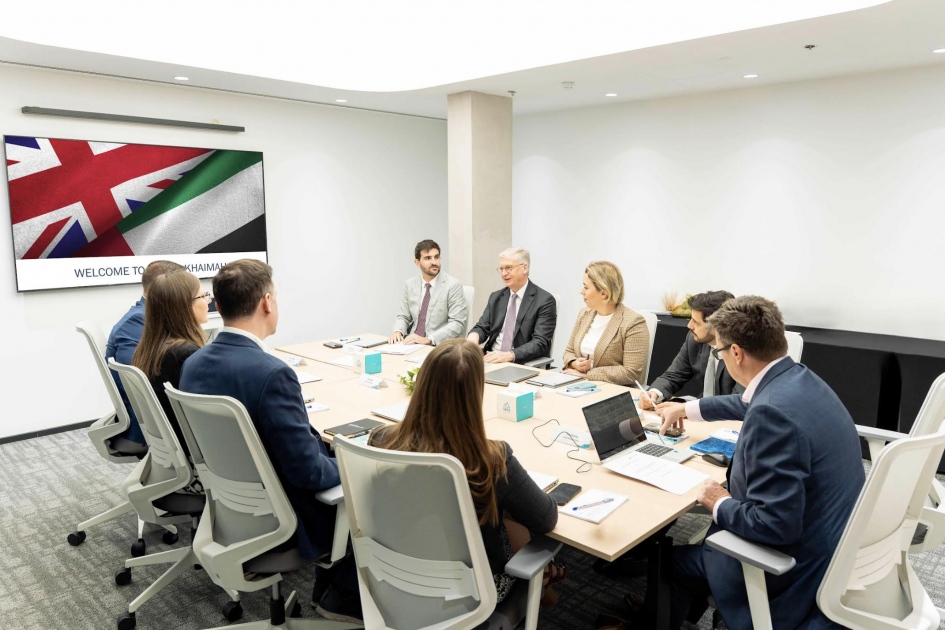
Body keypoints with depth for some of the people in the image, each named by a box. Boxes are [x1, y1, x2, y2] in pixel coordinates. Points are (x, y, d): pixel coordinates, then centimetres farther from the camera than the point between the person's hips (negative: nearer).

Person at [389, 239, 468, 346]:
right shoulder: (409, 284, 9)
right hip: (413, 343, 4)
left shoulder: (453, 285, -7)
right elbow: (404, 317, 16)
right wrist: (398, 331, -7)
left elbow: (457, 324, -11)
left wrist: (428, 339, -21)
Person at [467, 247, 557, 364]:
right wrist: (474, 336, -16)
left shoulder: (545, 300, -7)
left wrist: (509, 355, -30)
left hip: (522, 365, -5)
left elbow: (540, 343, -15)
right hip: (492, 360, 5)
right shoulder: (496, 297, 13)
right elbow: (482, 327, 9)